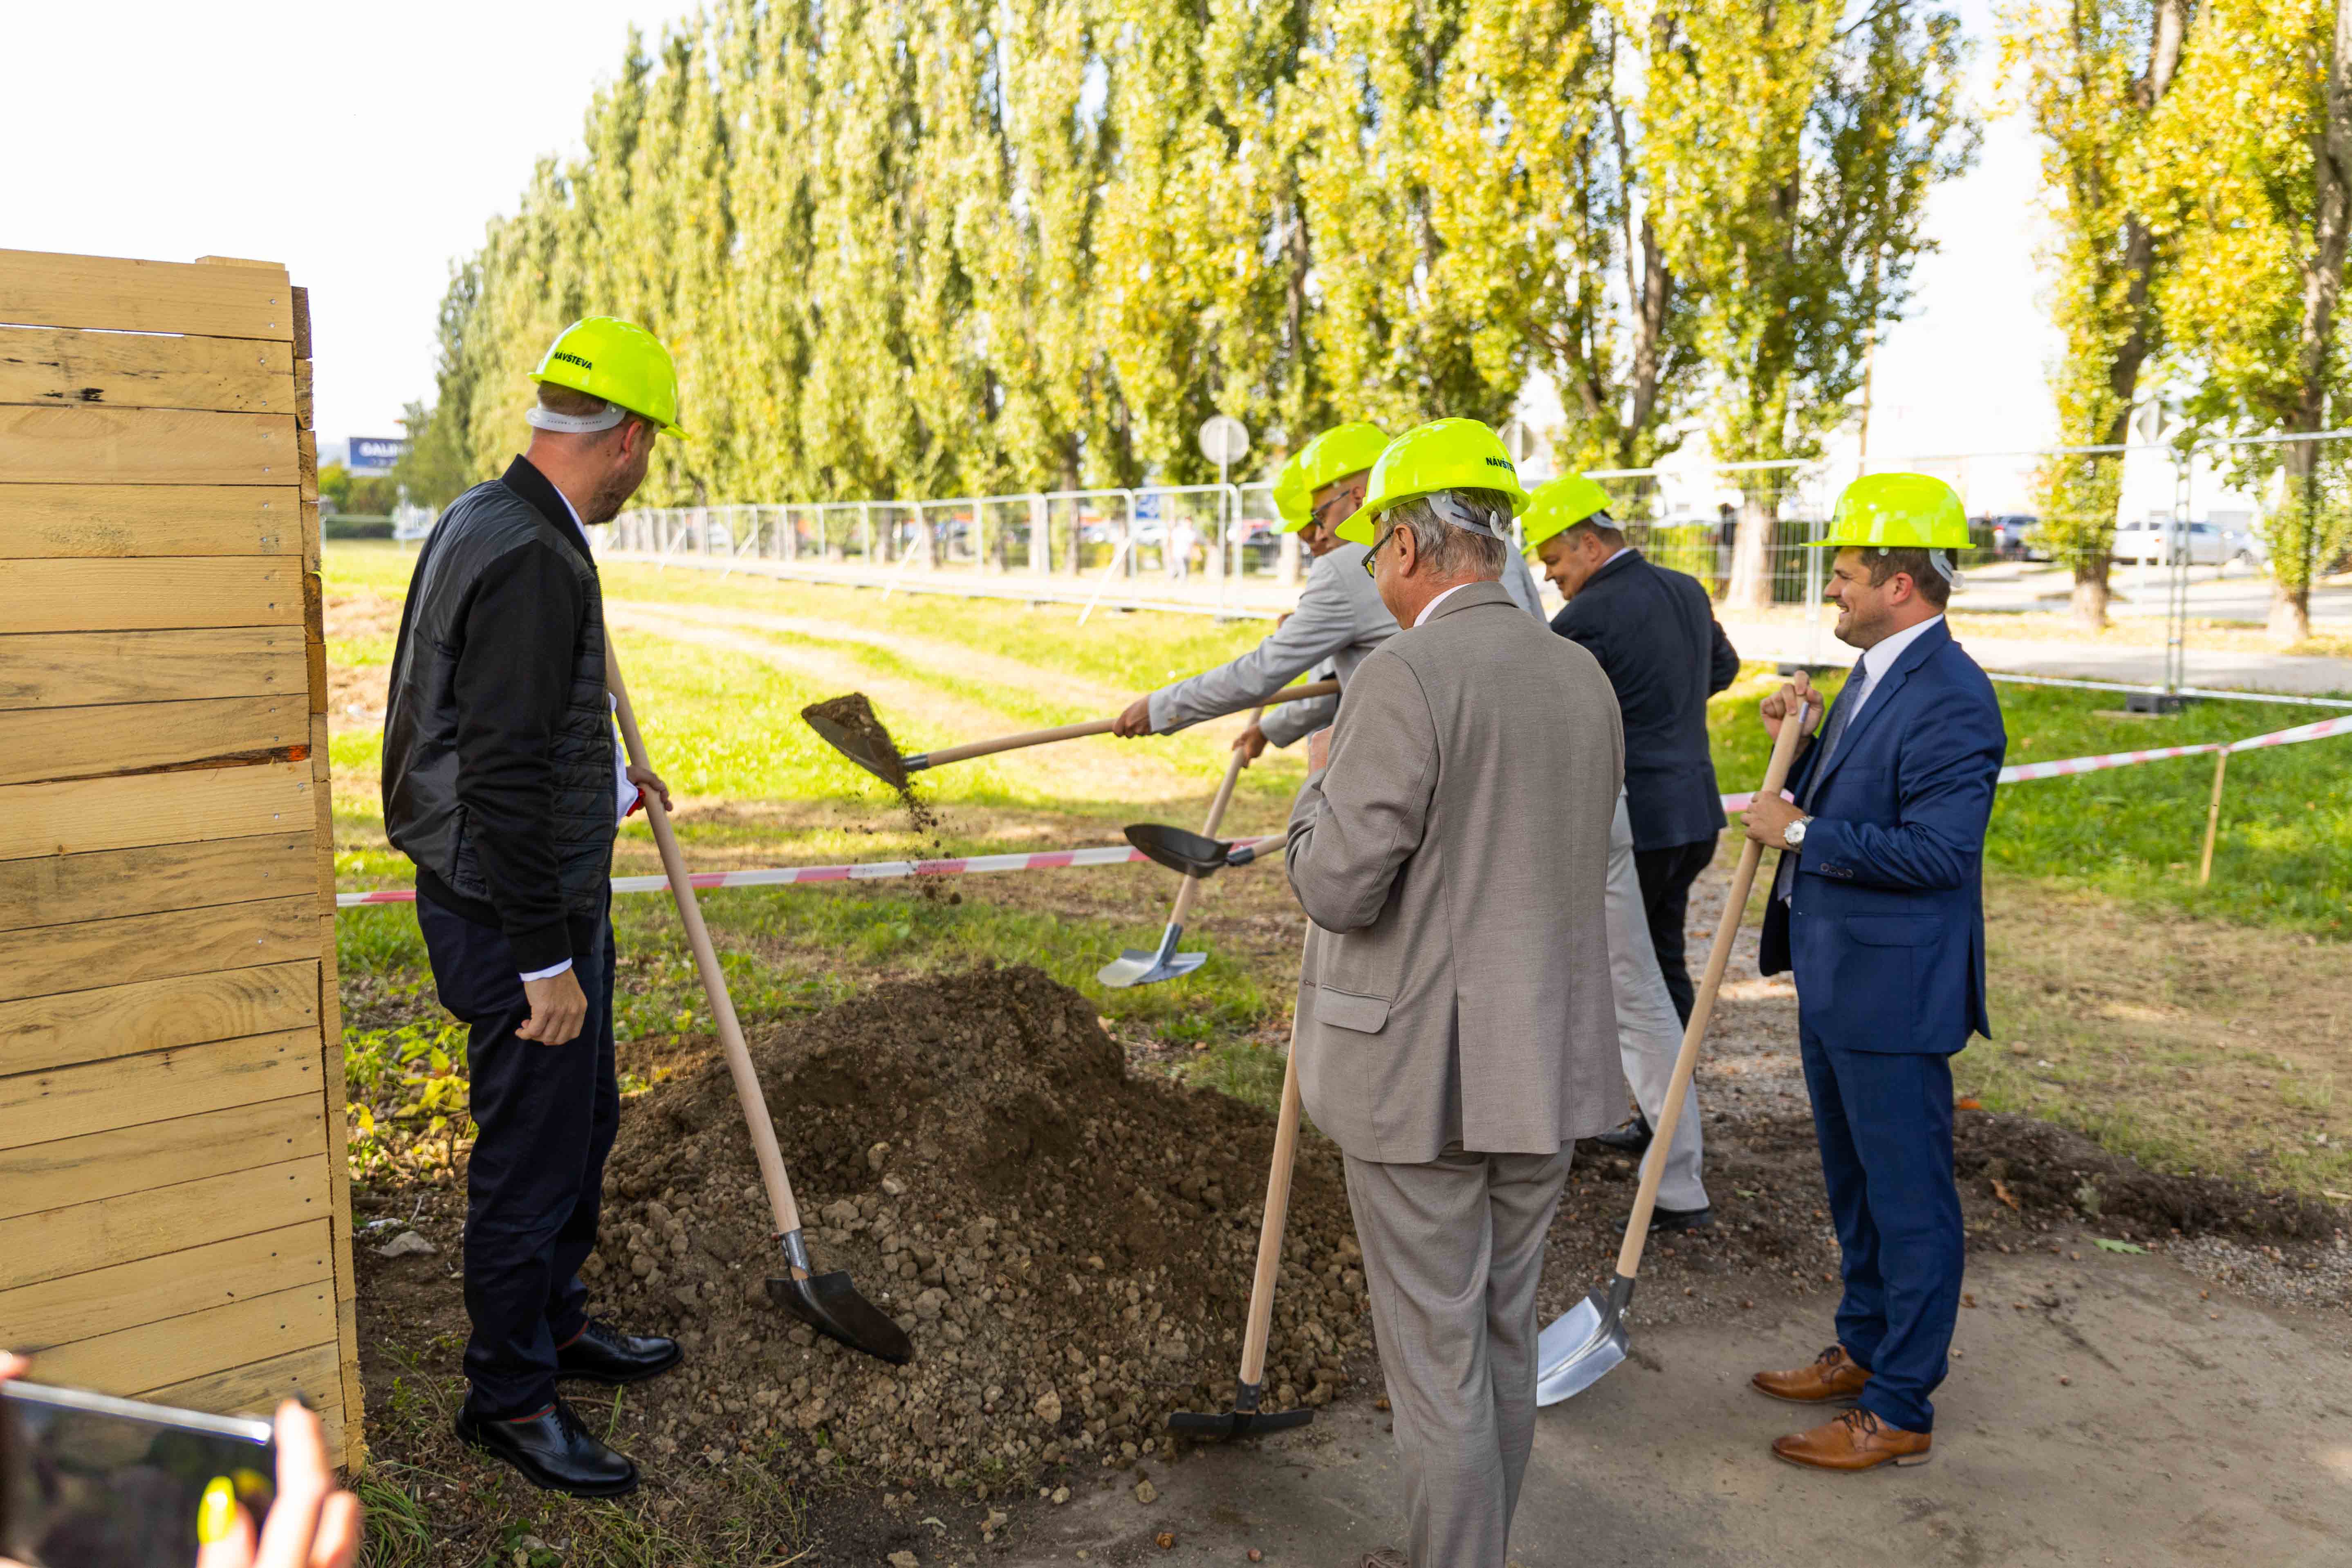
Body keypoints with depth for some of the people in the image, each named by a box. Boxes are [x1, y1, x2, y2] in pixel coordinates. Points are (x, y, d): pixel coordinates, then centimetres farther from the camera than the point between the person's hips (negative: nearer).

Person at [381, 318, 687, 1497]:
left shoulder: (480, 523, 9)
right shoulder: (531, 559, -24)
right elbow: (502, 781, -27)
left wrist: (608, 791, 33)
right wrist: (545, 960, -23)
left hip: (549, 895, 11)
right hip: (518, 912, -11)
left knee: (583, 1116, 23)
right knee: (532, 1147, 4)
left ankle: (557, 1322, 41)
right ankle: (509, 1397, 22)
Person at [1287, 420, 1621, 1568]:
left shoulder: (1403, 679, -19)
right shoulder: (1585, 676, 5)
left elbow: (1336, 886, -20)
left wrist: (1320, 782, -1)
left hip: (1420, 1077, -8)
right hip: (1548, 1065, 8)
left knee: (1435, 1357, 8)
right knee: (1506, 1336, 22)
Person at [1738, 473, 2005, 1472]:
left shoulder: (1949, 697, -21)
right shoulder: (1873, 678, 11)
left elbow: (1937, 849, -27)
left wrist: (1800, 834, -22)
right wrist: (1802, 740, 3)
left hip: (1893, 991, -10)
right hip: (1835, 978, 10)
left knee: (1908, 1198, 3)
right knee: (1856, 1184, 22)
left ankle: (1900, 1411, 16)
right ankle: (1864, 1349, 39)